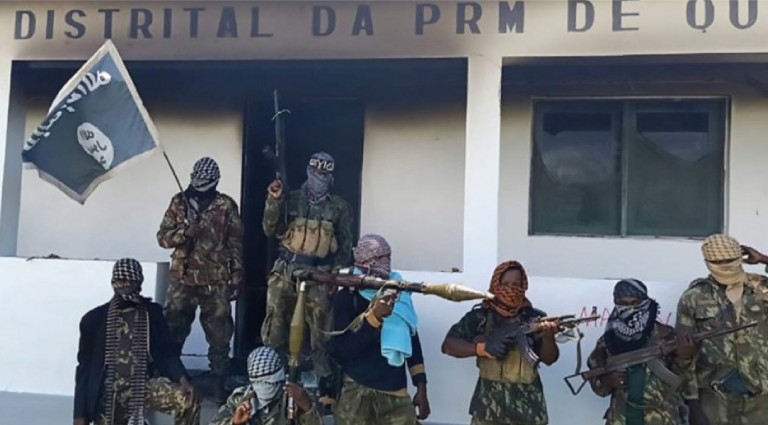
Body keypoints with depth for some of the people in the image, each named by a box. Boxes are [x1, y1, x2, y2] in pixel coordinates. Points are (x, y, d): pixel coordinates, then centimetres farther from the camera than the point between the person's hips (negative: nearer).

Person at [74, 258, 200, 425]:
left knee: (188, 400, -26)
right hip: (109, 391, 0)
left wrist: (182, 378, -17)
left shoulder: (153, 313, 7)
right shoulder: (94, 318, 3)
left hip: (144, 385, 0)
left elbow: (167, 351, 4)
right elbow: (85, 367, 5)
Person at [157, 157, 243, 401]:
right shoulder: (179, 202, 5)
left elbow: (236, 245, 2)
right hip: (182, 279, 2)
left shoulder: (226, 206, -1)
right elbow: (163, 236, 3)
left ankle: (219, 383, 16)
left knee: (219, 335, 5)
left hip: (216, 282, -1)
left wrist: (236, 278, -2)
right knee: (172, 330, 4)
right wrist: (185, 232, -16)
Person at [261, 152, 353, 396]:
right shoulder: (292, 200, 7)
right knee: (274, 327, 5)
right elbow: (271, 230, 1)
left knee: (321, 332, 3)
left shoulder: (340, 208, 6)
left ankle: (327, 384, 13)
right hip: (286, 272, 1)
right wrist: (274, 200, -11)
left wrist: (335, 276, -4)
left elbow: (345, 246, 6)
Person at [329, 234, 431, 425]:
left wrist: (421, 387, 11)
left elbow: (412, 340, 14)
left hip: (397, 395, 4)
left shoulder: (398, 293, 8)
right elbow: (342, 350, -15)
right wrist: (374, 316, -24)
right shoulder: (346, 297, -5)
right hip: (357, 394, -3)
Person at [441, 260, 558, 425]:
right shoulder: (480, 317, -2)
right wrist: (482, 347, -19)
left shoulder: (535, 318, 0)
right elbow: (448, 345, -5)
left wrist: (548, 337, -26)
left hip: (528, 410, 1)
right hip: (488, 409, -1)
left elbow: (549, 359, -4)